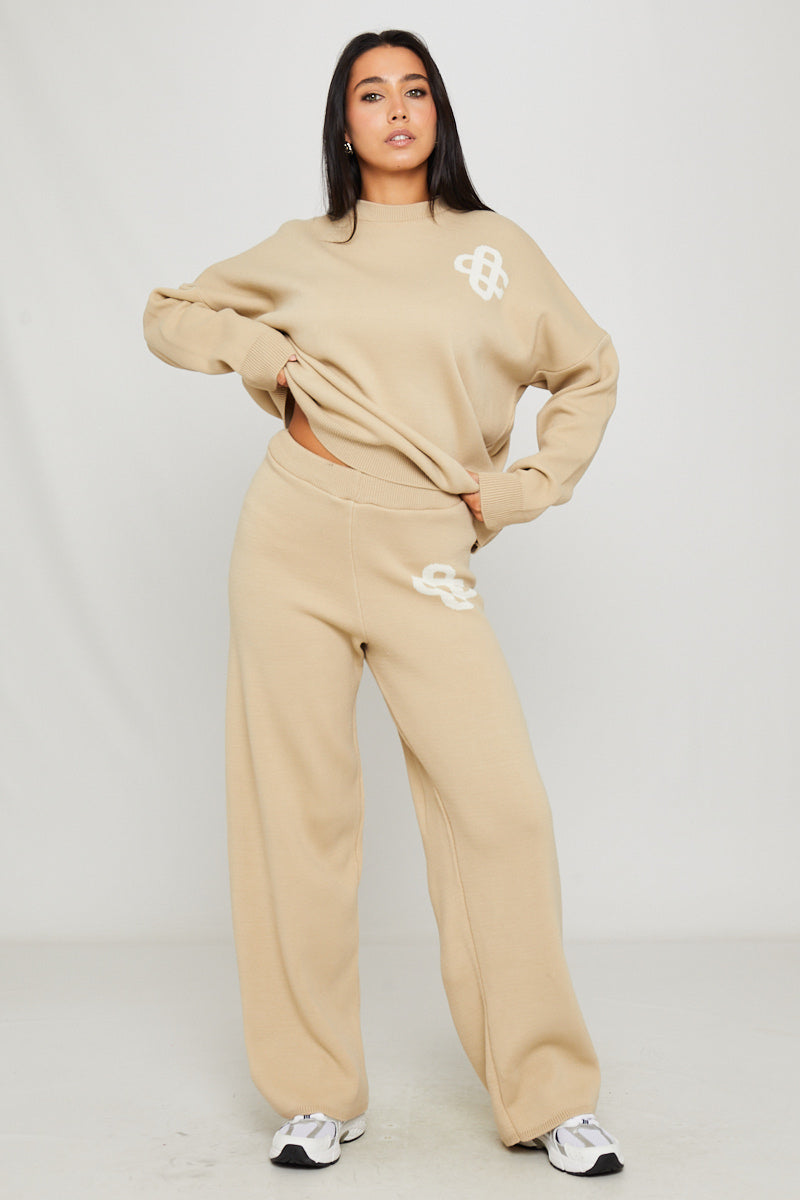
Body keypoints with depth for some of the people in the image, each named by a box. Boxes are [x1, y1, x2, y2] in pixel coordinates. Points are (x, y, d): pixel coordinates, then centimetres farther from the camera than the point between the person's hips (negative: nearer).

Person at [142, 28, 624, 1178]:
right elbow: (168, 313, 23)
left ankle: (549, 1095, 7)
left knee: (502, 807, -10)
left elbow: (590, 371, 19)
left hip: (428, 557, -1)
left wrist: (521, 490, 7)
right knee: (298, 810, 2)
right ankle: (318, 1096, 16)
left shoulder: (497, 247, 9)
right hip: (295, 543, 1)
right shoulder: (301, 252, 11)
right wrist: (263, 354, 4)